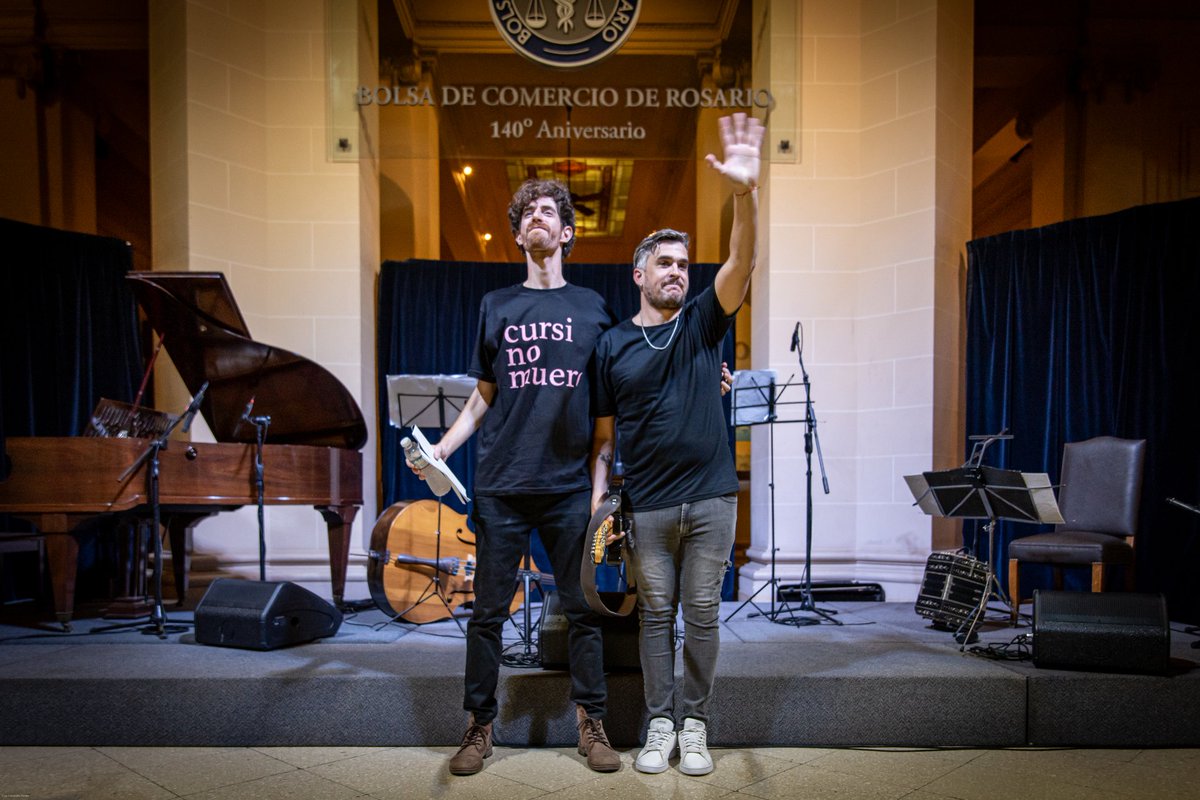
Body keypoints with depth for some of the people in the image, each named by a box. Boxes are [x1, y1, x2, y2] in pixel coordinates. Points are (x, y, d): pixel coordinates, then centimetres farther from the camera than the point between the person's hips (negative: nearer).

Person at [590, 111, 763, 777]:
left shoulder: (702, 323, 5)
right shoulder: (611, 344, 4)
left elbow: (740, 263, -12)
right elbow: (604, 429, 6)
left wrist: (744, 191, -28)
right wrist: (598, 493, -6)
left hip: (710, 497, 0)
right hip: (647, 504, 0)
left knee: (702, 615, 7)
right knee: (656, 615, 9)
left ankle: (695, 725, 21)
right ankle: (659, 724, 21)